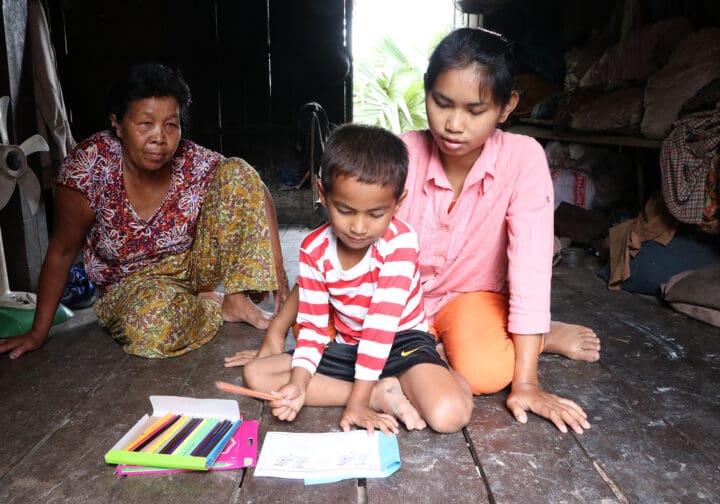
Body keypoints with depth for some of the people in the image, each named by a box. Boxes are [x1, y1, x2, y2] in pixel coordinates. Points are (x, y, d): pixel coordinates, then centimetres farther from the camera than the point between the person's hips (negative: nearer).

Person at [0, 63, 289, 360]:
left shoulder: (195, 163, -19)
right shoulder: (88, 164, -22)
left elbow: (257, 194, -8)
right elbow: (62, 253, -13)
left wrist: (276, 268, -18)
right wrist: (38, 333, -8)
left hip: (193, 266, 3)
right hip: (132, 285, -2)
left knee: (237, 172, -16)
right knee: (152, 323, -40)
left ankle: (237, 299, -13)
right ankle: (221, 307, -7)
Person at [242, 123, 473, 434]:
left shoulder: (400, 242, -22)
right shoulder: (314, 250, -9)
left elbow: (381, 323, -25)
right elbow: (313, 325, -6)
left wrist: (358, 399, -25)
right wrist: (299, 382, -23)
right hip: (344, 347, 6)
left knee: (449, 415, -34)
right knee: (254, 374, -11)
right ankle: (384, 395, -15)